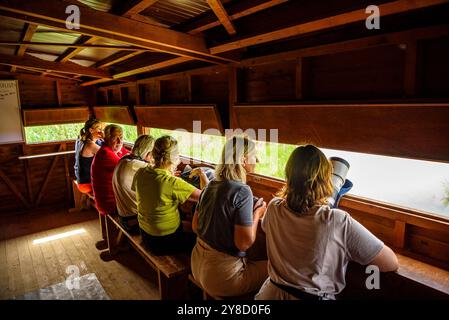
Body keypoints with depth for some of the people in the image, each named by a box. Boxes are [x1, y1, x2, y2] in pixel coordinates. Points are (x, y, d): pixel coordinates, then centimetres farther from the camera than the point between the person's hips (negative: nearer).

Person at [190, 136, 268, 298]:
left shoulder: (210, 186, 1)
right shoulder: (242, 191, -21)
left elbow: (195, 226, 9)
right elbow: (244, 243, -22)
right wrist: (257, 214, -7)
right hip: (220, 275, -8)